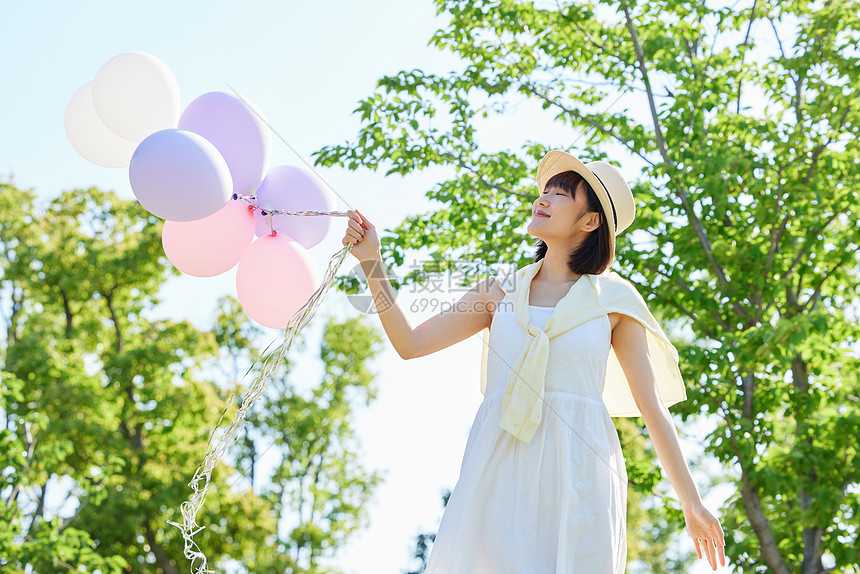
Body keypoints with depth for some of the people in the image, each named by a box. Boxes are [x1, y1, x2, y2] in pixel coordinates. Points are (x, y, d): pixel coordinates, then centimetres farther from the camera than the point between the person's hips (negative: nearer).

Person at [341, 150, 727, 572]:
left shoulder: (612, 297, 8)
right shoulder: (501, 290, 15)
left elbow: (652, 407, 9)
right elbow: (410, 343, 12)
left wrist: (692, 505, 8)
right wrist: (372, 262, 3)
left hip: (577, 470, -2)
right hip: (500, 467, 2)